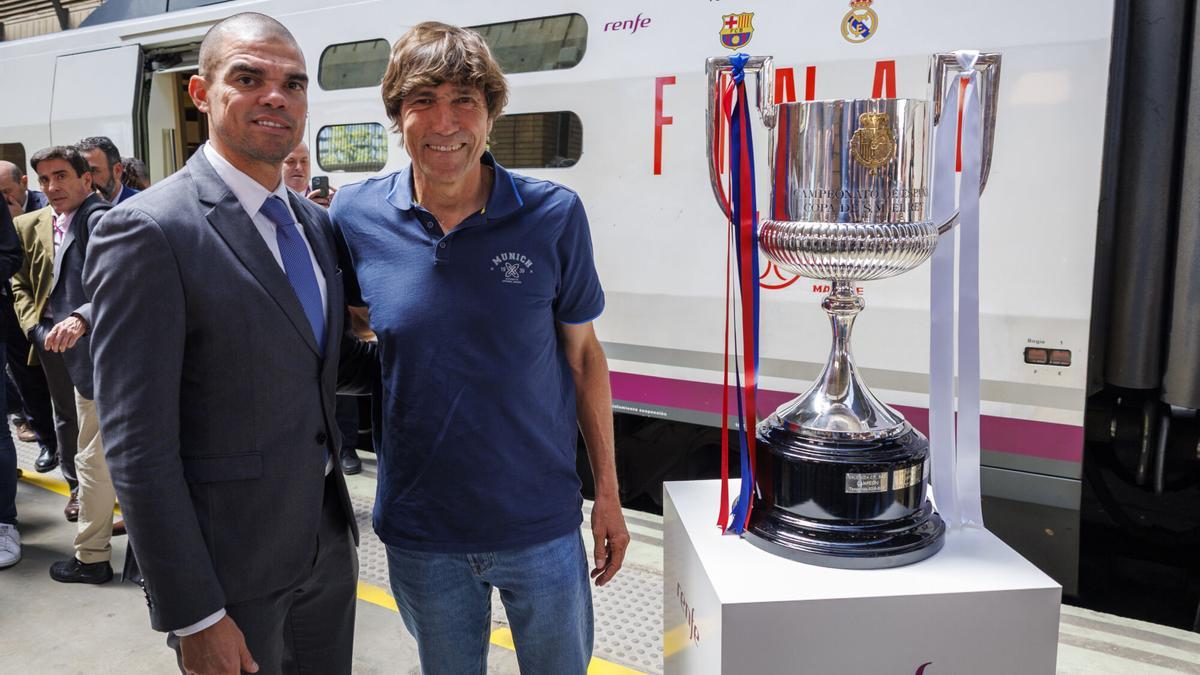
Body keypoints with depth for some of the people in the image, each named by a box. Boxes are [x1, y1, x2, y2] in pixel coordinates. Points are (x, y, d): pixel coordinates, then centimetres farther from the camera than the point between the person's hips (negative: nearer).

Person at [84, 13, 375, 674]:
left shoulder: (315, 222, 6)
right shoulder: (145, 231, -17)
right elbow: (136, 448, -18)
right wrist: (195, 617, -17)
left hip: (326, 542, 7)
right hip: (231, 569, -6)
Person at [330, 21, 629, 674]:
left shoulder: (553, 215, -10)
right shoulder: (355, 216, -7)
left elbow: (583, 354, -2)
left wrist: (607, 494, 1)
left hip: (542, 523, -1)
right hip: (419, 530, 1)